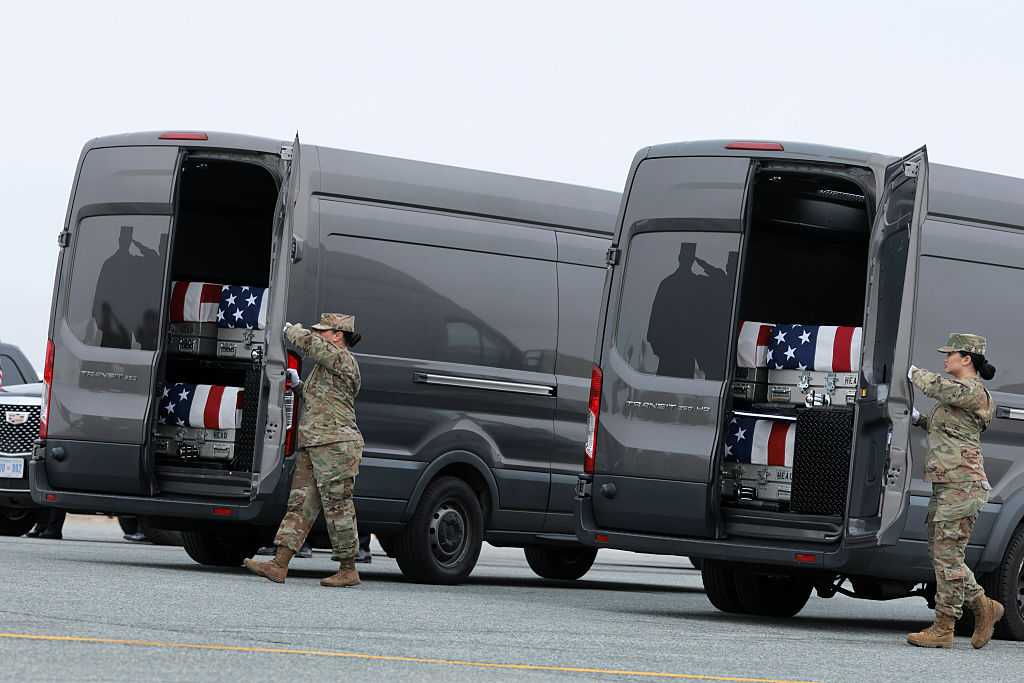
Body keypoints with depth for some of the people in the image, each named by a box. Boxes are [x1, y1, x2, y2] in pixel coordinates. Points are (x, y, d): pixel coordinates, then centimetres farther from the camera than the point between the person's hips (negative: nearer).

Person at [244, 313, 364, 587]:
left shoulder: (342, 360, -8)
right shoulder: (327, 364, 23)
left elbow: (308, 342, -18)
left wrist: (291, 330, 2)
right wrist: (298, 385, 20)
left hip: (336, 445, -10)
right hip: (312, 447, 10)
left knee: (338, 508, -5)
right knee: (300, 505, 3)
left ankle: (348, 570, 1)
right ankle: (279, 566, -2)